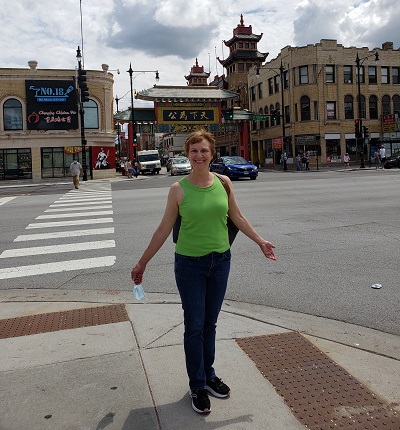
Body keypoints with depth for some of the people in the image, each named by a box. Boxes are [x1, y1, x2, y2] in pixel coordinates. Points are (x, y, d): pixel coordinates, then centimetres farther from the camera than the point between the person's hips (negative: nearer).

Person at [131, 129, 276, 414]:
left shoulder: (223, 182, -2)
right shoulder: (179, 189, -10)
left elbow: (237, 217, 10)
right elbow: (164, 229, -4)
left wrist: (260, 241, 14)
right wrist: (143, 263, -2)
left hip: (220, 261, 3)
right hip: (190, 264, -3)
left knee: (210, 323, 17)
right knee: (194, 326, 7)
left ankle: (209, 374, 36)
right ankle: (197, 386, 25)